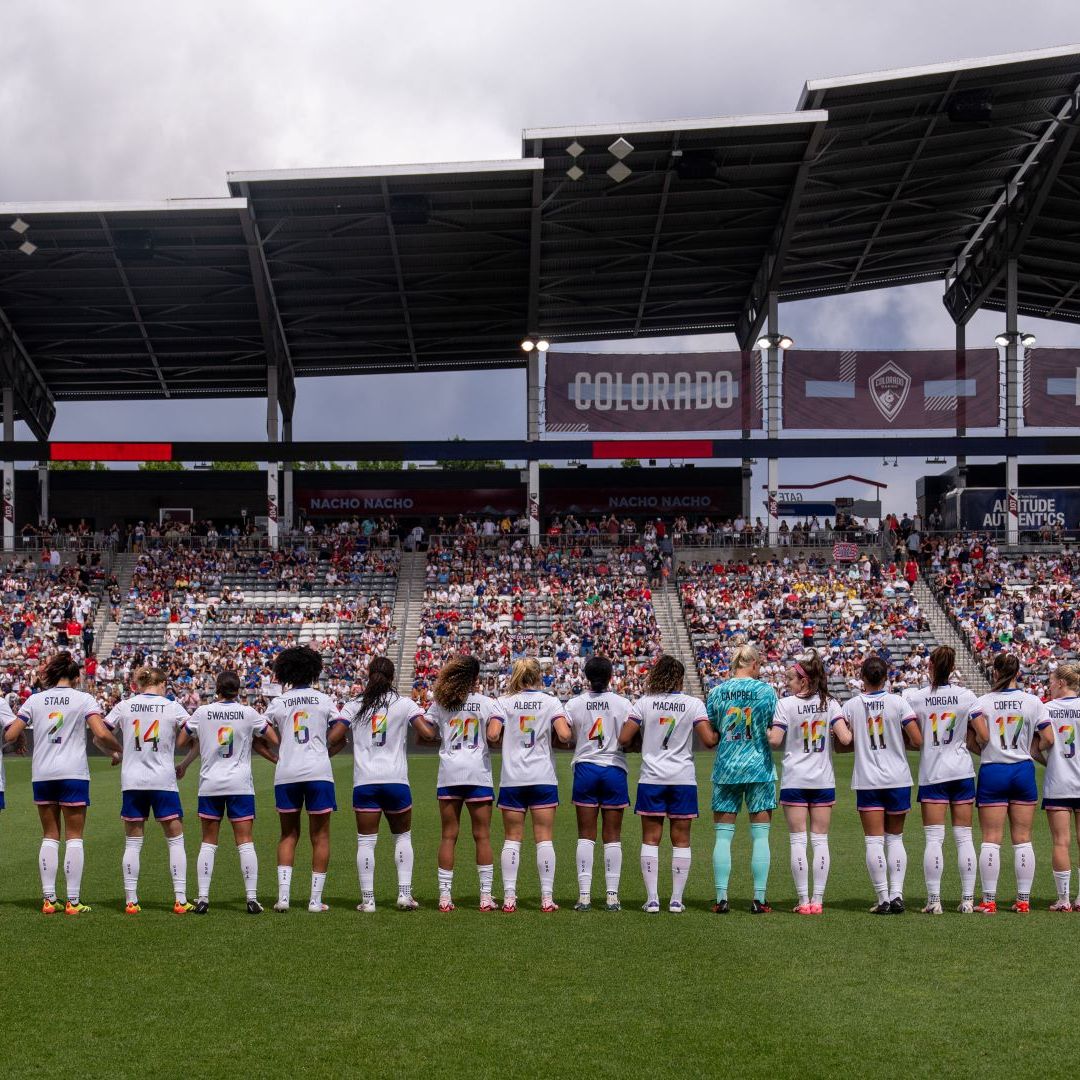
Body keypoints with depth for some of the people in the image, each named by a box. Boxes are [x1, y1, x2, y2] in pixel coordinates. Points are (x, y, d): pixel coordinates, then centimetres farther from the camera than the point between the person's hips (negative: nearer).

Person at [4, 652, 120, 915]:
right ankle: (73, 901, -3)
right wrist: (118, 749, 4)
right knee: (74, 838, 1)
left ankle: (48, 899, 5)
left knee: (49, 837, 9)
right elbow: (101, 735, -14)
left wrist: (21, 740, 25)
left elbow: (10, 735, 4)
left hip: (42, 775, 3)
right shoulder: (84, 699, -2)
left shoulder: (34, 699, 6)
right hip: (74, 774, -3)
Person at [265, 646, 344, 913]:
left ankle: (283, 895, 1)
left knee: (288, 835, 13)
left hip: (286, 774, 1)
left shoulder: (278, 703, 5)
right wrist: (325, 749, 10)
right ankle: (316, 899, 4)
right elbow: (341, 731, -5)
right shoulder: (324, 700, 3)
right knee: (320, 836, 7)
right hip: (318, 772, -1)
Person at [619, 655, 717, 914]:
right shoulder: (693, 704, -2)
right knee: (681, 840, 6)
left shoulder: (643, 704, -1)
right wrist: (718, 734, 13)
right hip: (683, 779, 0)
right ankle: (677, 900, 5)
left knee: (650, 839, 5)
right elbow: (708, 740, -8)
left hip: (651, 779, 0)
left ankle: (652, 899, 1)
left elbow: (624, 739, -5)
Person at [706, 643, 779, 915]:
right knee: (760, 836, 4)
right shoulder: (765, 691, -4)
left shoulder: (716, 692, 2)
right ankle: (759, 900, 3)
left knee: (723, 836, 5)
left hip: (725, 769, 2)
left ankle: (721, 899, 2)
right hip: (759, 769, -2)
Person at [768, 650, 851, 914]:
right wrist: (850, 731, 11)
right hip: (823, 781, 2)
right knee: (821, 840, 6)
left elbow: (775, 741, -12)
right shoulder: (830, 704, 0)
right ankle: (817, 900, 3)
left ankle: (804, 900, -1)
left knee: (798, 840, 2)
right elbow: (844, 738, -10)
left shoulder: (785, 704, -7)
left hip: (794, 781, -2)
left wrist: (765, 731, 7)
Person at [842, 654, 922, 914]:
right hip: (897, 779, 1)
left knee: (874, 841, 1)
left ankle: (883, 899, -4)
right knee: (895, 838, 13)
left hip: (866, 781, -1)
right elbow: (917, 741, -8)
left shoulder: (850, 706, -3)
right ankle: (896, 894, 3)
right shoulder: (898, 702, -5)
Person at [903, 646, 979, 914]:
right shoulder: (967, 697, -2)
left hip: (932, 773, -1)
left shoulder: (914, 698, -6)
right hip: (962, 771, 1)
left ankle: (933, 900, -4)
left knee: (933, 838, 0)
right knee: (964, 837, 6)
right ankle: (968, 899, 6)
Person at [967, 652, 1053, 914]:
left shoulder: (982, 702, -6)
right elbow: (1048, 740, -4)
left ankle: (989, 900, 0)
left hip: (992, 772, -1)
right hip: (1023, 771, 1)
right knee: (1022, 839, 8)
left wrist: (982, 749, 4)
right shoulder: (1033, 702, -2)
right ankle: (1023, 900, 9)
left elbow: (978, 737, -17)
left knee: (991, 840, 2)